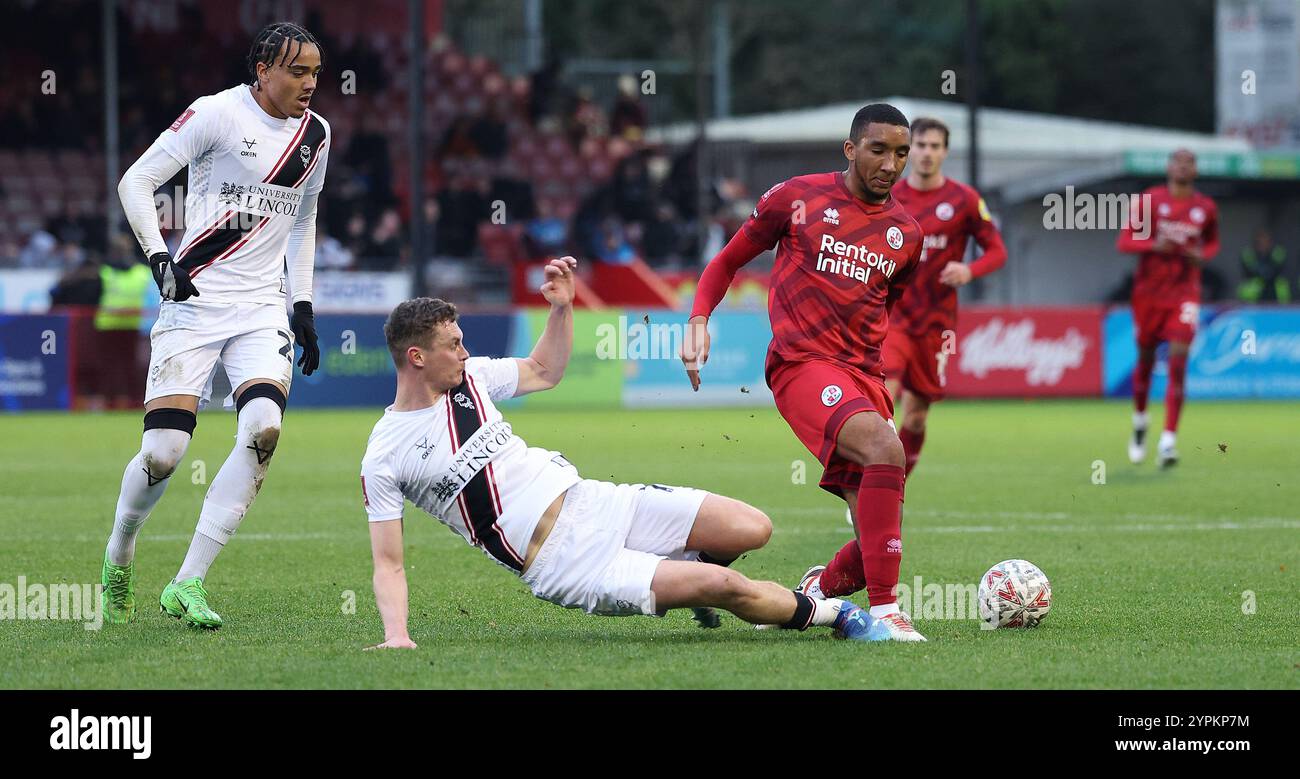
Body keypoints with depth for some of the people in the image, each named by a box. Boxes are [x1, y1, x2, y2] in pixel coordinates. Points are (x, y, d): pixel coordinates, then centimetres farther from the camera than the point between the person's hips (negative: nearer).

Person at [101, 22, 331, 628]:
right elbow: (136, 181, -6)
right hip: (195, 300, -4)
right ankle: (119, 557, 22)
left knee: (263, 428, -21)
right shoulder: (217, 114, -8)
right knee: (163, 451, -10)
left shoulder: (314, 134, 10)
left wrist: (304, 305, 19)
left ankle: (188, 583, -15)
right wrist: (158, 256, -17)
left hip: (263, 309, 4)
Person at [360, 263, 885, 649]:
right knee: (724, 587, -18)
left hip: (590, 499, 6)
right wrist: (396, 635, -21)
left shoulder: (469, 376, 7)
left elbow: (544, 372, 24)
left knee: (752, 530, -7)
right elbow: (388, 564, -7)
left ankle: (687, 575, 24)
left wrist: (561, 305, 9)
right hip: (561, 565, -6)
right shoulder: (384, 460, -9)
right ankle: (831, 614, 8)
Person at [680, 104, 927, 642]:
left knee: (876, 541, -3)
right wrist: (699, 319, -2)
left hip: (863, 376, 6)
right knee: (883, 448, -34)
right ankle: (884, 610, -33)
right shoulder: (798, 198, 3)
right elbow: (729, 260, 12)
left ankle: (814, 596, 29)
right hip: (801, 362, -5)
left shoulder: (906, 234, 14)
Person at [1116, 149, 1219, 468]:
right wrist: (1154, 244, -22)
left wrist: (1203, 255, -2)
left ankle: (1168, 442, -15)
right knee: (1145, 360, 12)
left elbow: (1213, 243, 21)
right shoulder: (1149, 200, -4)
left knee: (1178, 363, -13)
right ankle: (1139, 421, 39)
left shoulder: (1206, 208, 4)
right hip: (1148, 294, 0)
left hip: (1185, 295, 0)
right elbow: (1123, 241, -4)